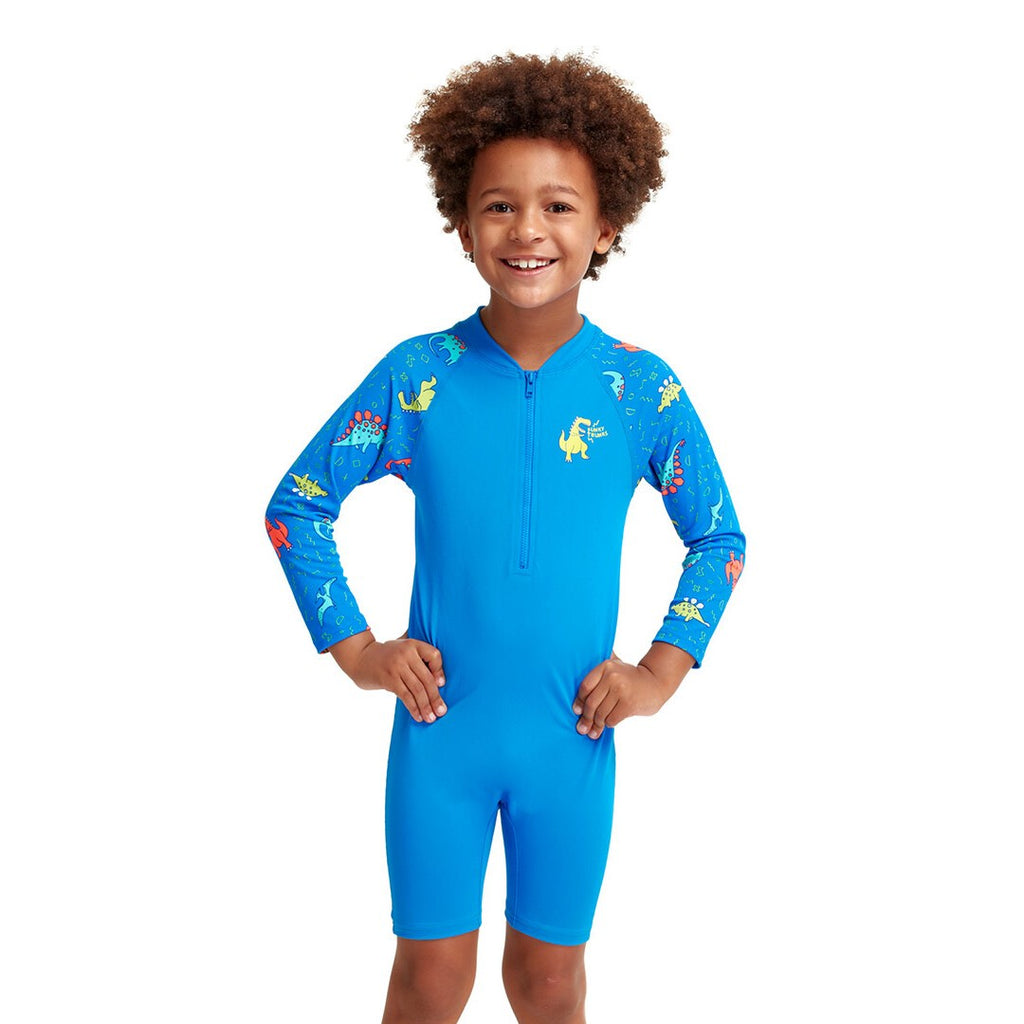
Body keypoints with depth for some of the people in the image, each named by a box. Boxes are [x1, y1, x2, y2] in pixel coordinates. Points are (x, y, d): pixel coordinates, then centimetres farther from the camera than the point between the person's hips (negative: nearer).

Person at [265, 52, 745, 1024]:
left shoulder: (640, 388, -7)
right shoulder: (416, 376, -8)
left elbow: (719, 537, 5)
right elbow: (295, 507, 2)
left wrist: (661, 672, -3)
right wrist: (356, 650, -3)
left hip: (571, 736, 1)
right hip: (440, 728, 0)